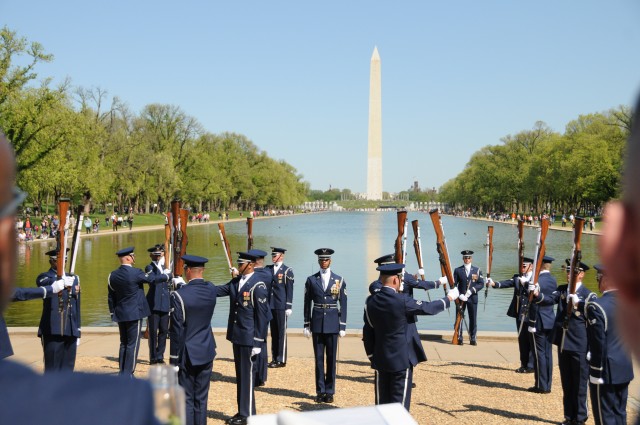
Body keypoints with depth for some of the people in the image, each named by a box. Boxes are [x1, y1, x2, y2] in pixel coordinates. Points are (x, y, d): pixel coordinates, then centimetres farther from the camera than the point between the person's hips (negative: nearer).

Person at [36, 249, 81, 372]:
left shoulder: (74, 278, 16)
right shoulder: (44, 277, 1)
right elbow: (45, 283, -26)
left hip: (70, 331, 5)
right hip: (52, 331, -5)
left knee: (67, 368, 8)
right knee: (52, 368, -2)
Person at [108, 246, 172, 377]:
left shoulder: (113, 275, 4)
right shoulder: (136, 273, -15)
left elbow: (110, 297, 10)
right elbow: (154, 279, -5)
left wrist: (113, 313, 20)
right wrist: (167, 275, 13)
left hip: (120, 314, 7)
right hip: (134, 313, -7)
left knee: (124, 343, 15)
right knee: (133, 344, -1)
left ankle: (122, 373, 18)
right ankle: (128, 375, -1)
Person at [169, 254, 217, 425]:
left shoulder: (179, 295, -17)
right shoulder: (211, 289, -3)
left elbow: (177, 331, -15)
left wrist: (174, 360, -8)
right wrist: (183, 285, 27)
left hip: (187, 355, -5)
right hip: (207, 353, 5)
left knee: (186, 399, 4)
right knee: (201, 398, 12)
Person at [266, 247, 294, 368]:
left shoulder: (287, 271, -3)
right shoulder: (268, 269, 12)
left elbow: (289, 290, -6)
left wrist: (289, 307, -10)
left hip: (282, 306, -5)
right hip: (271, 306, 5)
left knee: (281, 333, -1)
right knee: (274, 332, 10)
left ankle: (281, 360, 3)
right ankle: (274, 358, 17)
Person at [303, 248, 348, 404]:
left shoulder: (339, 280, 3)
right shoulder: (311, 280, 4)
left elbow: (343, 304, 3)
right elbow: (307, 303, 6)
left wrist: (343, 326, -2)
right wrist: (306, 325, 4)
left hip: (332, 323, 0)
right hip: (317, 323, 1)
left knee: (331, 358, 4)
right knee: (319, 358, 5)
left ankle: (329, 391, 13)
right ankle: (320, 391, 13)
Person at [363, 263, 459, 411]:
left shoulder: (370, 301, -1)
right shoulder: (402, 300, -17)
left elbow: (367, 332, 4)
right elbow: (429, 308, -5)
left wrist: (371, 356, 14)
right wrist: (449, 298, 11)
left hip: (380, 359, 6)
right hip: (402, 359, -5)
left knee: (382, 402, 12)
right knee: (400, 402, 2)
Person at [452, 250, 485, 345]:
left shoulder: (477, 270, 7)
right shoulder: (457, 270, 5)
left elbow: (481, 284, 2)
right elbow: (454, 284, 1)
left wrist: (471, 290, -13)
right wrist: (460, 295, -13)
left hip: (473, 298, 1)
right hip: (460, 298, -1)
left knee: (473, 319, 4)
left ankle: (473, 339, 12)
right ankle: (459, 338, 7)